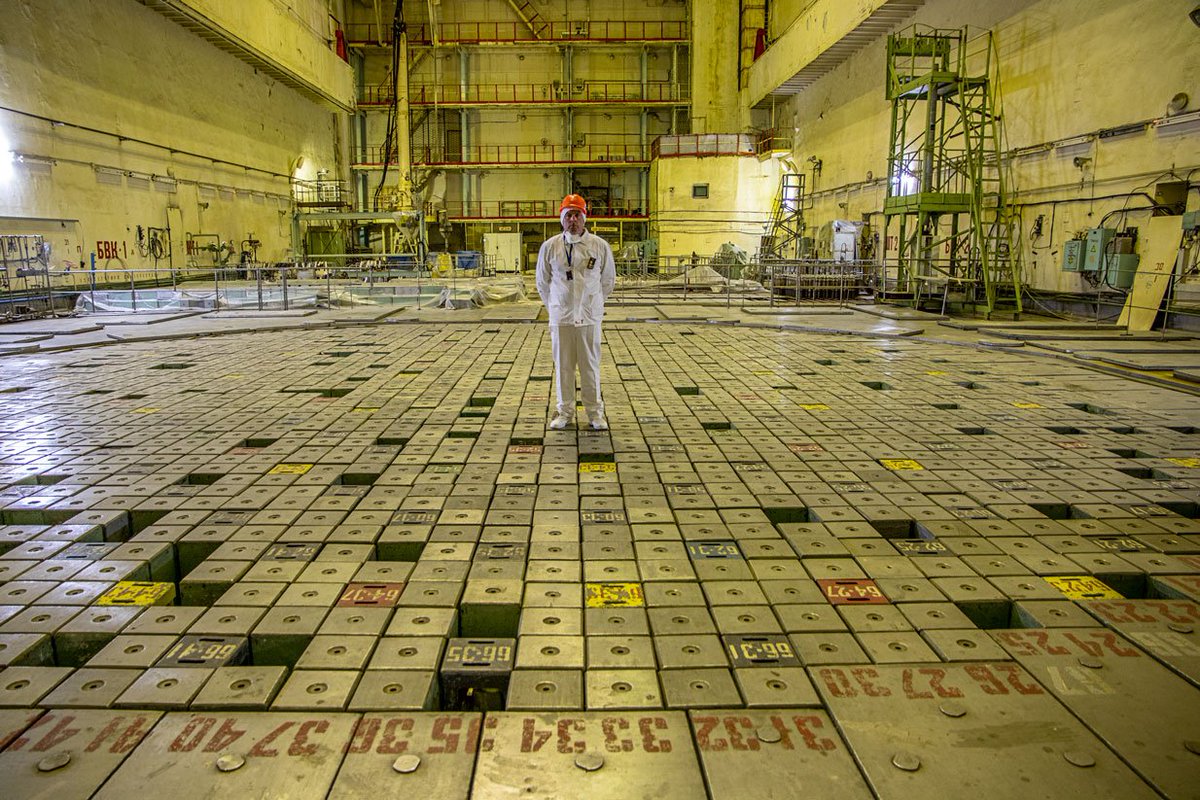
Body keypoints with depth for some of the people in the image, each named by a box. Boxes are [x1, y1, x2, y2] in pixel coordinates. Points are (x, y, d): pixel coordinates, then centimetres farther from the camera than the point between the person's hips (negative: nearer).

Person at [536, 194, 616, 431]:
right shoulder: (550, 246, 0)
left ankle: (595, 412, 16)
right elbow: (543, 282, 12)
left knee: (590, 366, 5)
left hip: (590, 317, 0)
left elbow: (608, 280, 12)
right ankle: (565, 411, 20)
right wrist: (554, 307, 13)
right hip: (560, 317, 1)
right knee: (563, 366, 8)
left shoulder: (599, 246, -1)